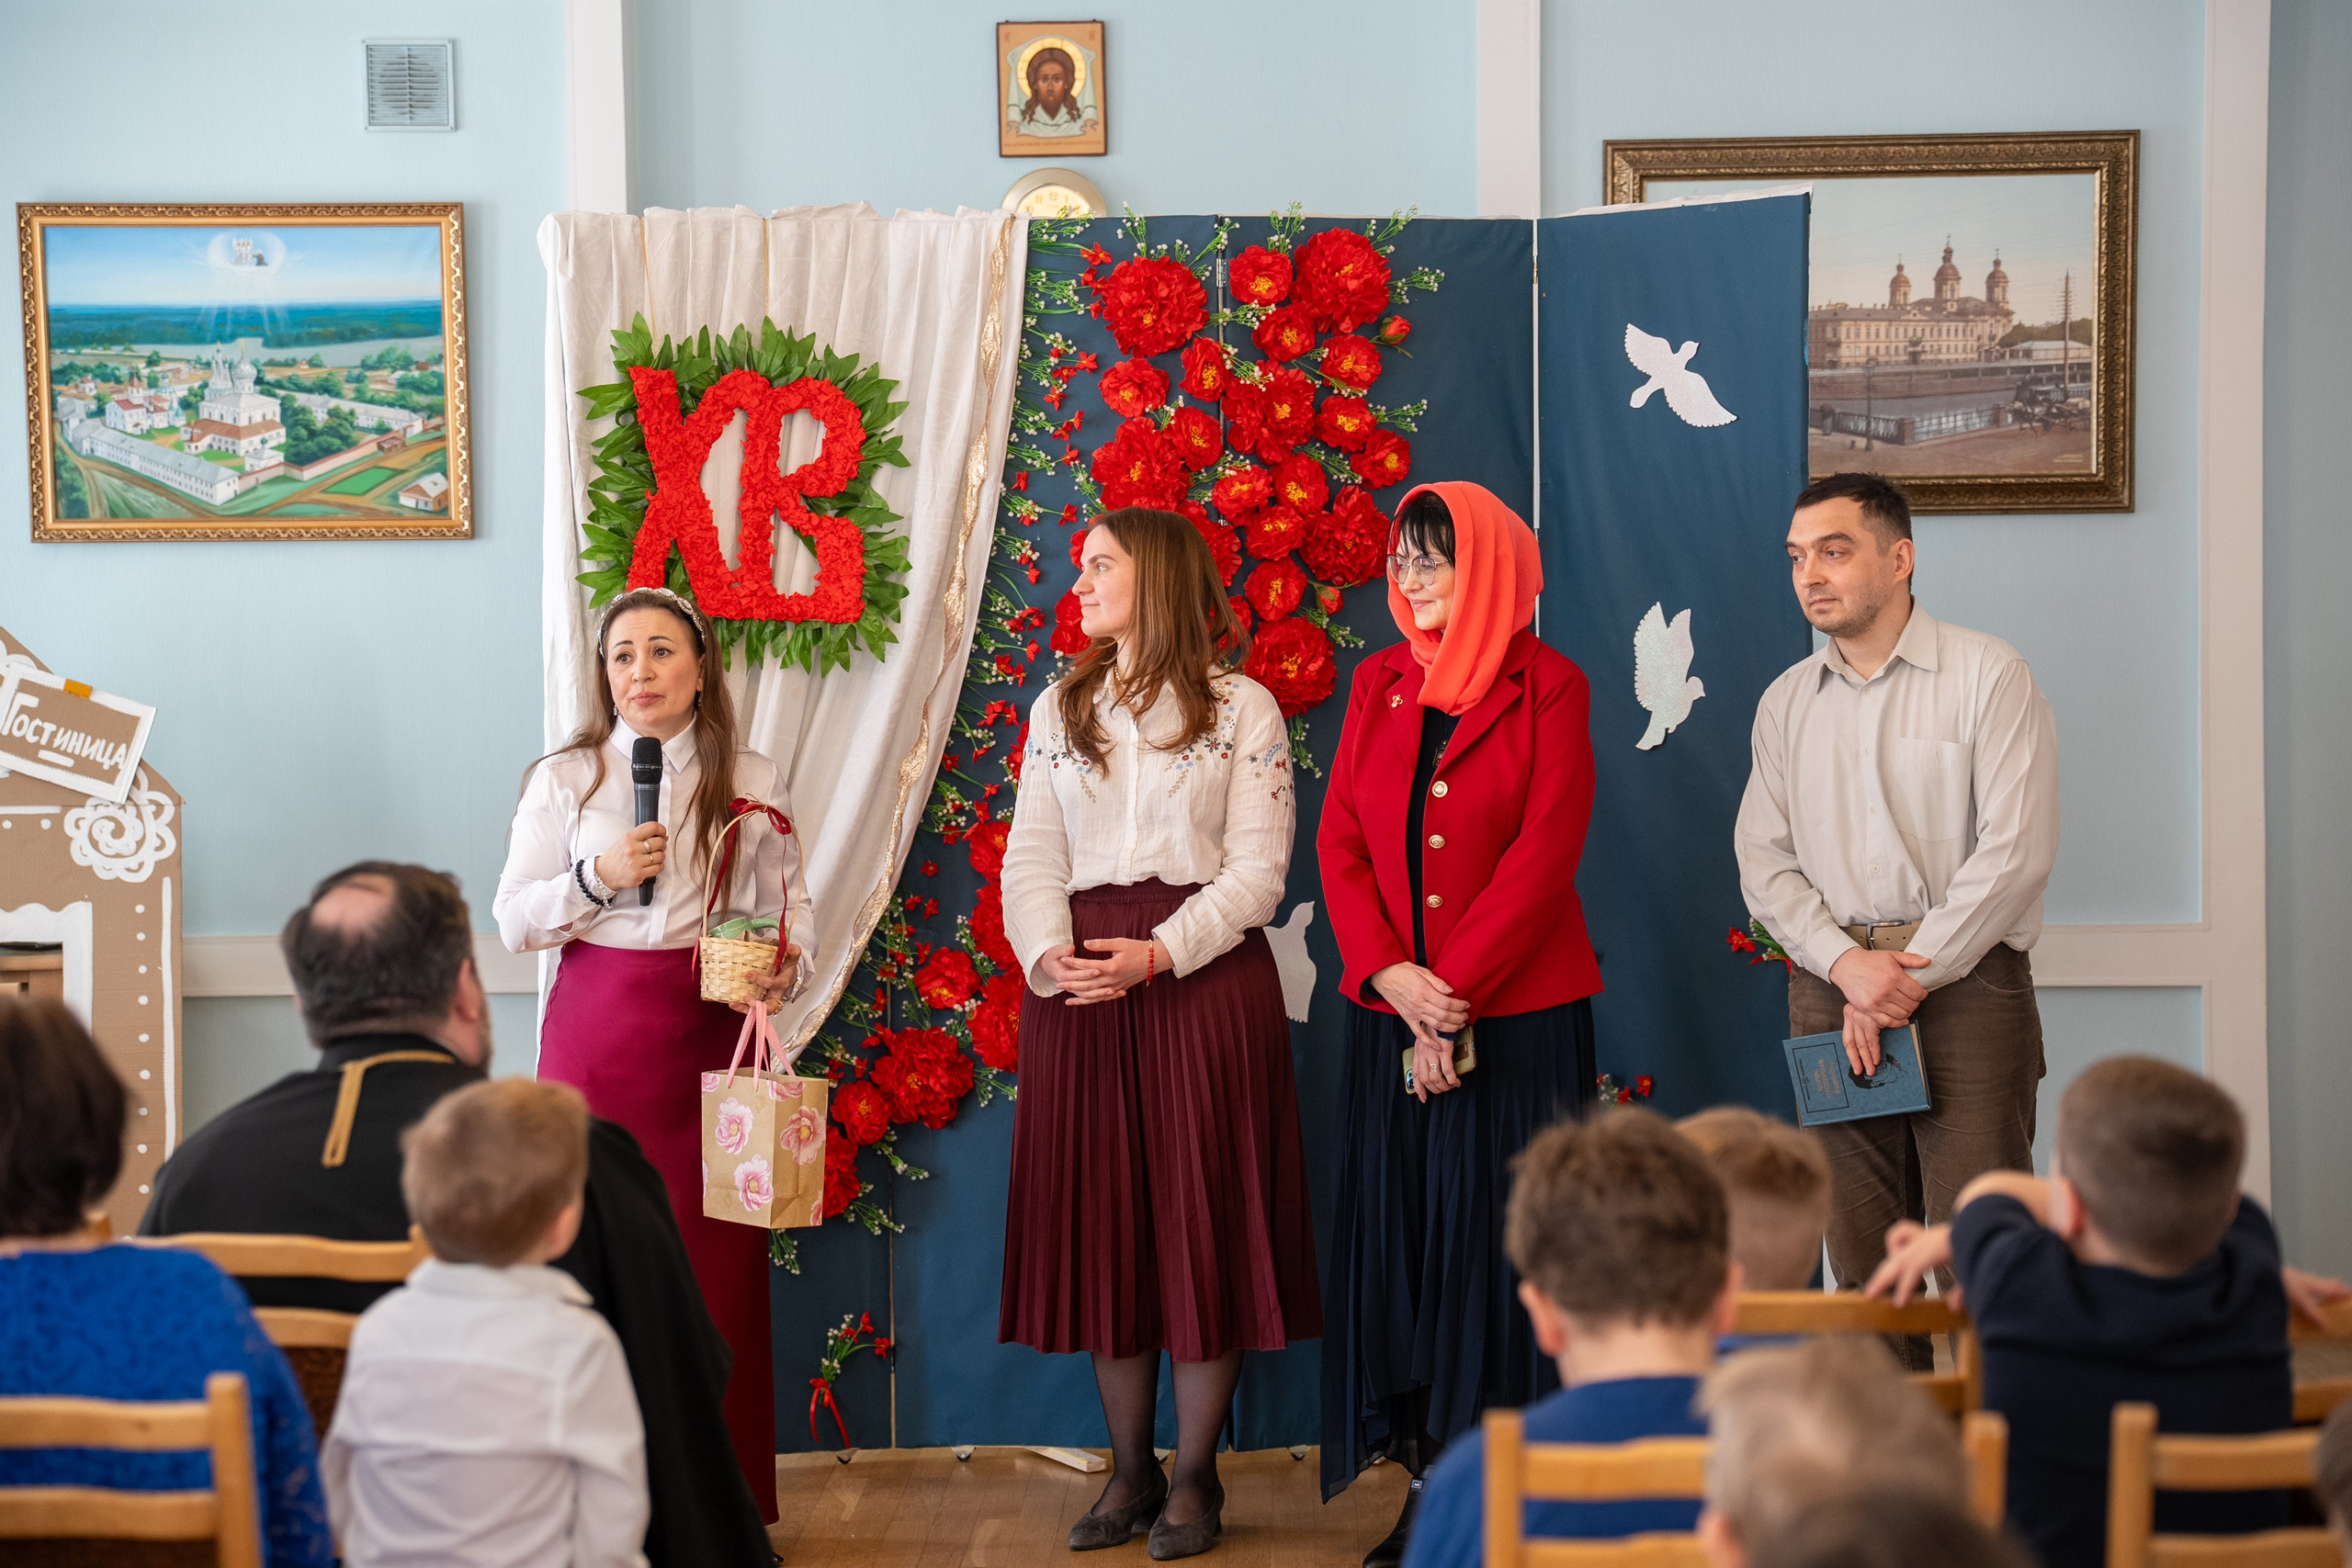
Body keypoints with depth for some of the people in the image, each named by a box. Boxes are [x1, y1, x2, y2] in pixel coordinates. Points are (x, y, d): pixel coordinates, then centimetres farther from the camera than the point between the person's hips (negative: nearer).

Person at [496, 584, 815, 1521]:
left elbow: (792, 906, 9)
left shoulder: (753, 782, 10)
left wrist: (787, 968, -11)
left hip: (712, 1028, 0)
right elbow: (513, 920, 5)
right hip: (596, 1032, 0)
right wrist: (598, 877, -11)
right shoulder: (565, 778, 7)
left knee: (719, 1263, -2)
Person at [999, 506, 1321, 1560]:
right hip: (1077, 985, 4)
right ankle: (1130, 1468, 15)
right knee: (1098, 1218, 5)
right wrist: (1047, 953, -10)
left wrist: (1157, 956, -18)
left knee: (1201, 1212, -2)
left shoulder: (1241, 709, 2)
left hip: (1205, 972, -4)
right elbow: (1031, 858, 9)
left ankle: (1195, 1476, 8)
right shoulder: (1059, 710, 15)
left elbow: (1255, 870, -5)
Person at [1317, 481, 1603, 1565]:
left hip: (1518, 1012, -5)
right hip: (1390, 1014, 5)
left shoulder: (1547, 689, -2)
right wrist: (1390, 976, -9)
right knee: (1397, 1235, 5)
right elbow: (1340, 839, 6)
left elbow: (1544, 854, -10)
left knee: (1498, 1240, -3)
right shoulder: (1378, 684, 12)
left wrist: (1454, 991, -14)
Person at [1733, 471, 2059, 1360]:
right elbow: (1763, 859, 8)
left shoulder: (1987, 677, -1)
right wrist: (1848, 964, -9)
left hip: (1967, 979, -4)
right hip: (1831, 984, 4)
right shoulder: (1786, 703, 14)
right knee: (1860, 1253, 4)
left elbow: (2016, 850, -9)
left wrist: (1910, 976, -11)